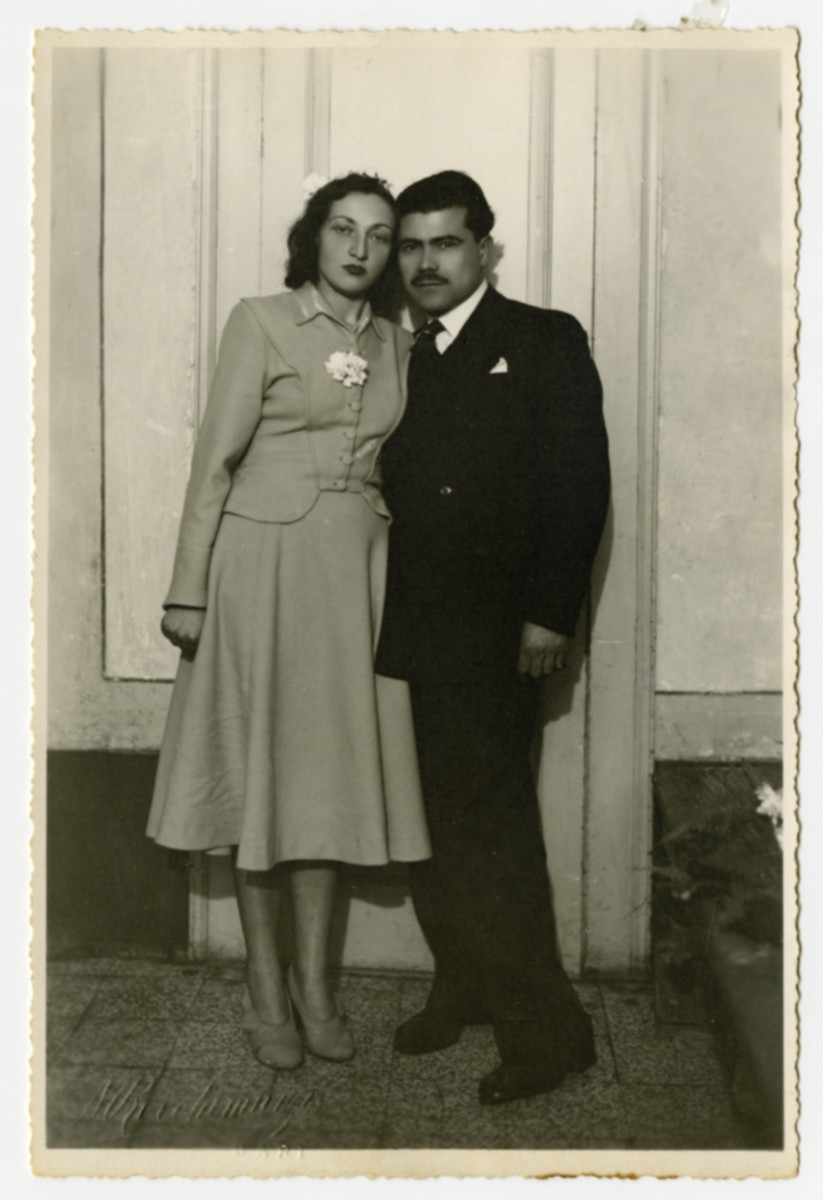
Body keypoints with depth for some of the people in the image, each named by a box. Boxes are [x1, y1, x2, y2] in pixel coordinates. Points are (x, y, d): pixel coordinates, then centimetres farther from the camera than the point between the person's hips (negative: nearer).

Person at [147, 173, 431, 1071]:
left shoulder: (396, 345, 11)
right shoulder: (260, 323, -2)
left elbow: (396, 465, 15)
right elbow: (216, 460, -6)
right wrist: (189, 590, -10)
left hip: (354, 568, 4)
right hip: (263, 559, -4)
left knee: (330, 767, 7)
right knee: (256, 764, 3)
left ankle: (314, 980, 20)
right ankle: (265, 985, 16)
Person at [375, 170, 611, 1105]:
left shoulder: (545, 340, 1)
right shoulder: (398, 360, 16)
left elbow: (581, 482, -6)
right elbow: (388, 491, 12)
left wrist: (551, 613, -14)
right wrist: (377, 617, 3)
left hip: (496, 632, -5)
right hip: (409, 633, 6)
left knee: (488, 822, -5)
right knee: (427, 822, 10)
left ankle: (544, 1028, 9)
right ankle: (462, 985, 29)